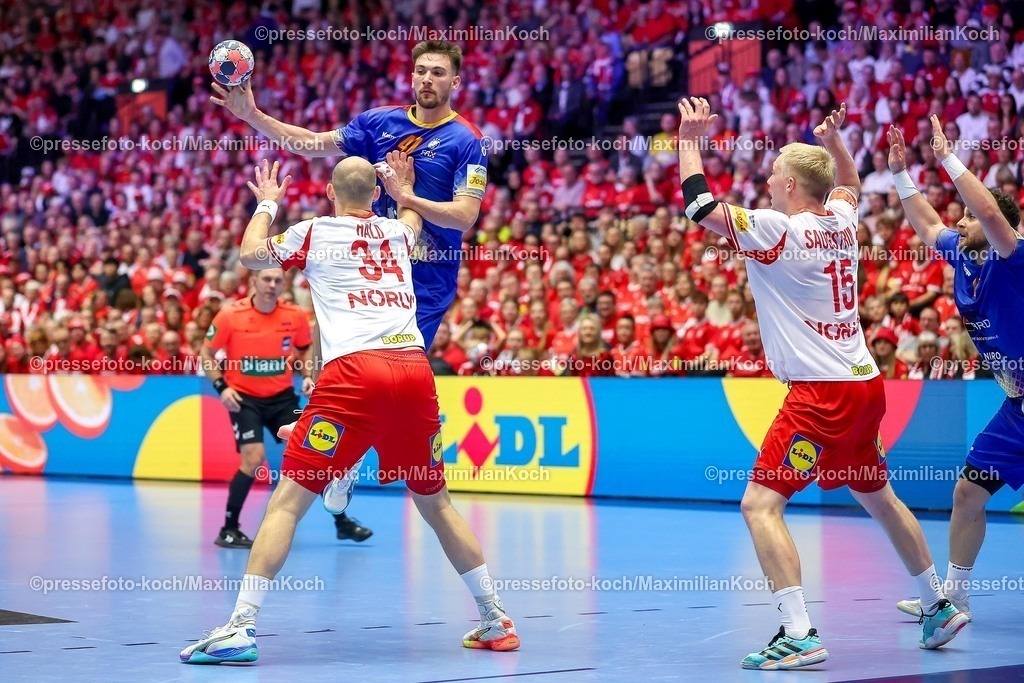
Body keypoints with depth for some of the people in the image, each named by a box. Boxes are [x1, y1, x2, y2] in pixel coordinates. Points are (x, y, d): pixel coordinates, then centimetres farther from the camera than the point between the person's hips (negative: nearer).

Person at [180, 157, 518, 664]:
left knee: (288, 500, -3)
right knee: (436, 503, 20)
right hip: (415, 369, 4)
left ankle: (241, 626, -15)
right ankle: (496, 621, 22)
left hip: (353, 372, -4)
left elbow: (251, 255, 16)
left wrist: (266, 204, 31)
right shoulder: (398, 230, 23)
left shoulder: (315, 231, 11)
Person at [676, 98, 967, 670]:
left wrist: (690, 138, -2)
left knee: (760, 503, -10)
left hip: (822, 392, -9)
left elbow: (700, 204, -12)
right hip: (866, 384, 9)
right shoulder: (841, 222, 9)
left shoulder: (777, 231, -12)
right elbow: (850, 185, 34)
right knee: (878, 496, 25)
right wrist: (833, 139, 32)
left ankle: (799, 635, -19)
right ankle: (939, 607, 36)